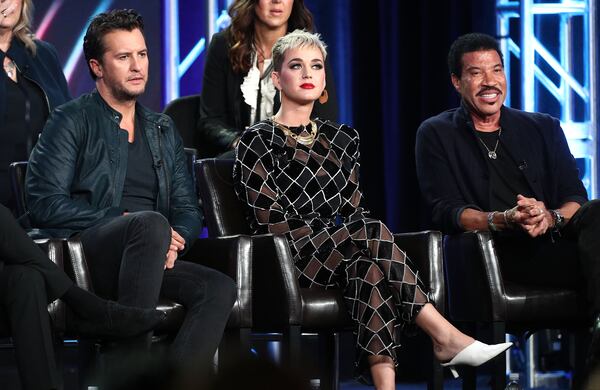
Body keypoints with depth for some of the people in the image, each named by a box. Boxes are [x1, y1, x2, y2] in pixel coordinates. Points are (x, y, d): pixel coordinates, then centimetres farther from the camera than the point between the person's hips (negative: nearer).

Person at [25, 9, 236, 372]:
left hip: (153, 257, 6)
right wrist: (125, 220, -12)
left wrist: (172, 242, -4)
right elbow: (45, 203, -7)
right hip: (81, 253, -5)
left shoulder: (163, 129, 24)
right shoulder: (71, 121, 6)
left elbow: (188, 209, 21)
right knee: (150, 223, -37)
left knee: (220, 288, -24)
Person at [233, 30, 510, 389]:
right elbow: (271, 221, -6)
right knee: (371, 233, -32)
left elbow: (353, 210, 14)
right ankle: (445, 338, -34)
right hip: (290, 258, -4)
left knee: (366, 265, -35)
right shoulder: (258, 142, 3)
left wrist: (351, 239, -10)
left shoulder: (342, 139, 19)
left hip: (342, 248, 4)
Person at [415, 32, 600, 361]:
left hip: (555, 240, 4)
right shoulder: (436, 135, 14)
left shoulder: (544, 129, 22)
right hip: (497, 254, -4)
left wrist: (550, 218, -13)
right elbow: (444, 211, 1)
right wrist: (504, 220, -18)